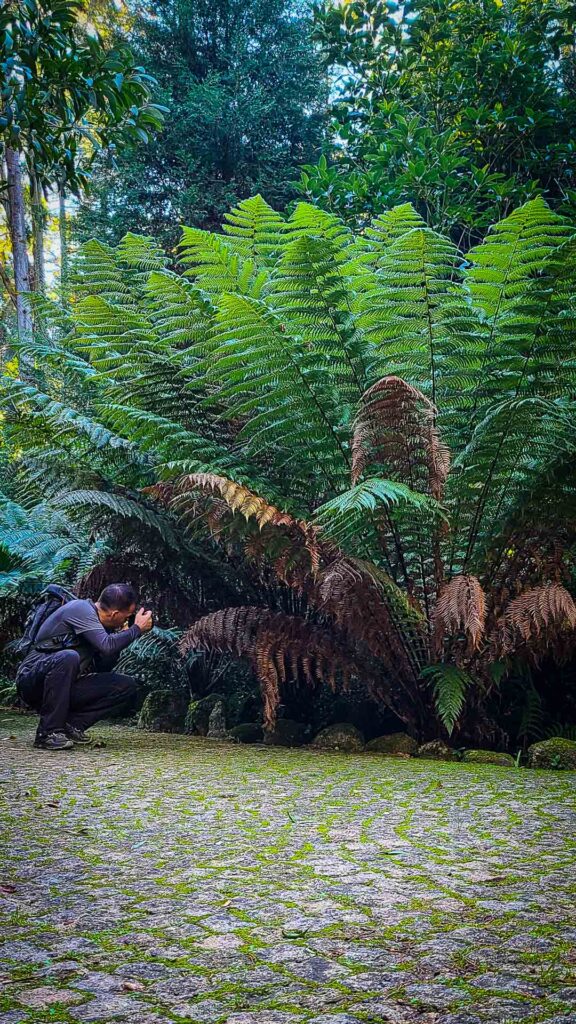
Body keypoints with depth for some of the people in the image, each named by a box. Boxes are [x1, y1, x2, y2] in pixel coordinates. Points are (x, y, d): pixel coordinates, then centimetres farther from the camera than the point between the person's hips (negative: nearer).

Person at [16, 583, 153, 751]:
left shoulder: (103, 625, 10)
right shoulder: (81, 609, -16)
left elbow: (103, 669, 12)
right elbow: (107, 646, -30)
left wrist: (121, 635, 3)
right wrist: (137, 629, -16)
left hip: (65, 688, 8)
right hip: (32, 682, -8)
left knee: (127, 686, -2)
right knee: (68, 657, -39)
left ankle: (71, 724, -4)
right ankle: (48, 733, -27)